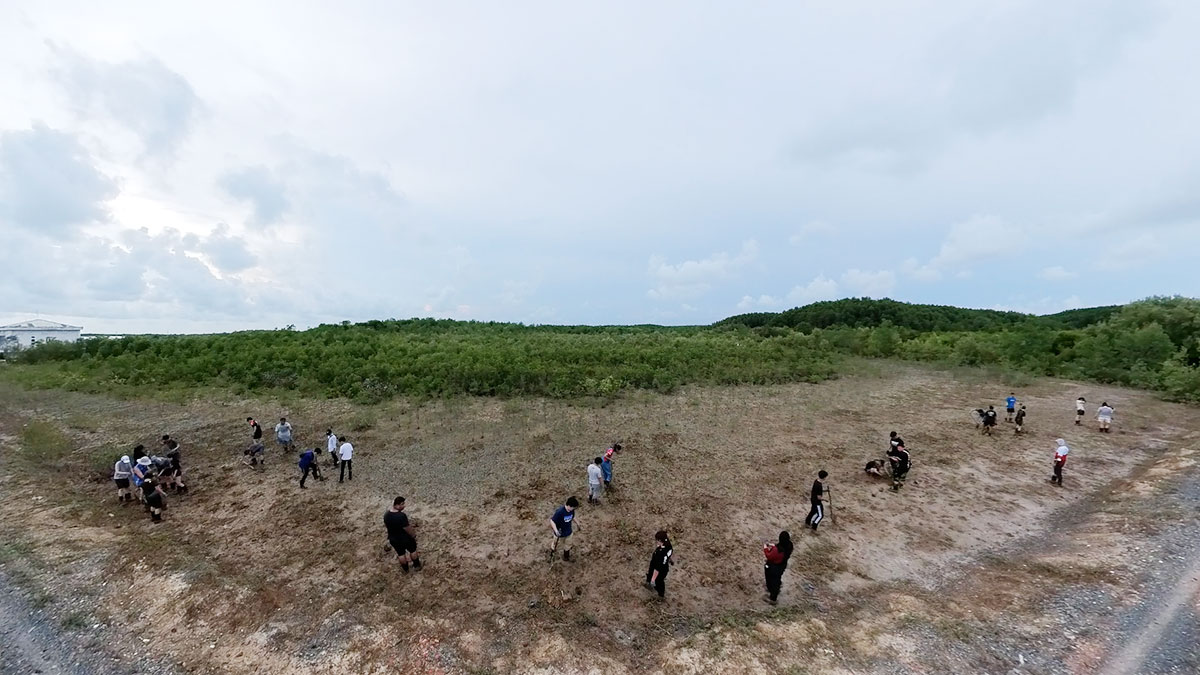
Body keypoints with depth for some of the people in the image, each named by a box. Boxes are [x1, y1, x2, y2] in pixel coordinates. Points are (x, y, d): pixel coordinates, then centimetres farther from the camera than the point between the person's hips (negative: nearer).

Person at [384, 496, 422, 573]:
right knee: (412, 550, 23)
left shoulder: (386, 515, -13)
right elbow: (407, 529, -26)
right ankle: (416, 565, 43)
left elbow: (386, 525, 5)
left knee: (400, 553, 27)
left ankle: (405, 569, 46)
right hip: (405, 538, -5)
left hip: (393, 539, 5)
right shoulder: (401, 516, -34)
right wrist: (414, 535, -6)